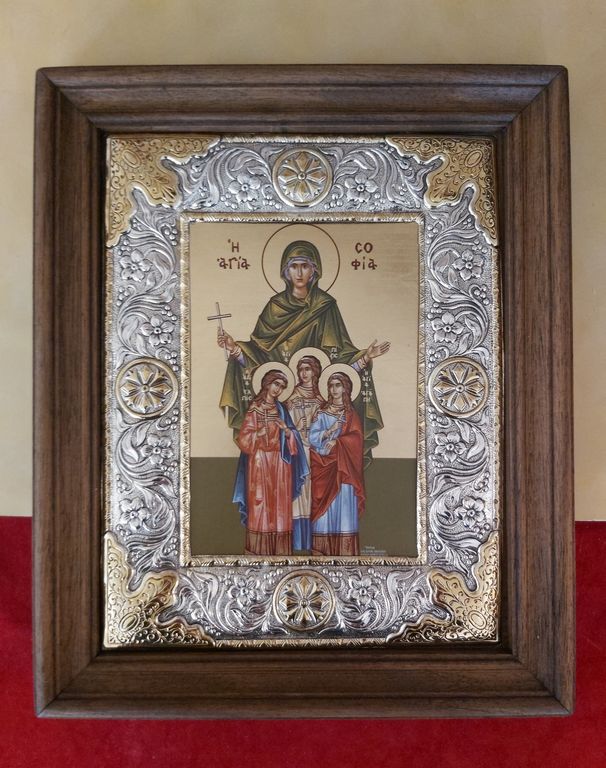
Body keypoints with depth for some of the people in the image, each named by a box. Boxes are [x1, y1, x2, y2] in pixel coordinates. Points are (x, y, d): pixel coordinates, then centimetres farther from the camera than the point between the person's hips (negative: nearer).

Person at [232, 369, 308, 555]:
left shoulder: (281, 409, 12)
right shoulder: (255, 408, 0)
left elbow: (292, 436, 9)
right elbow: (245, 437, -5)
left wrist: (286, 430, -10)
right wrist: (263, 431, -16)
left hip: (279, 462, 4)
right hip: (260, 461, -4)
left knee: (280, 504, 3)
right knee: (260, 503, -4)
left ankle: (279, 550, 8)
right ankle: (259, 550, 1)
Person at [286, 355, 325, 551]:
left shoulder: (320, 398, 10)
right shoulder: (294, 398, 3)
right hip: (300, 448, -2)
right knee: (301, 487, -5)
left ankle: (313, 540, 10)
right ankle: (300, 541, 1)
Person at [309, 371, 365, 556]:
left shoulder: (351, 414, 9)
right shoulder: (322, 413, 9)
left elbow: (356, 437, -4)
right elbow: (312, 437, 0)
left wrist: (337, 441, -14)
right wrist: (329, 431, -14)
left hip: (343, 468, -1)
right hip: (324, 466, 1)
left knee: (343, 505, -4)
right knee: (324, 506, -3)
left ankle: (344, 550, -1)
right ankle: (323, 549, 0)